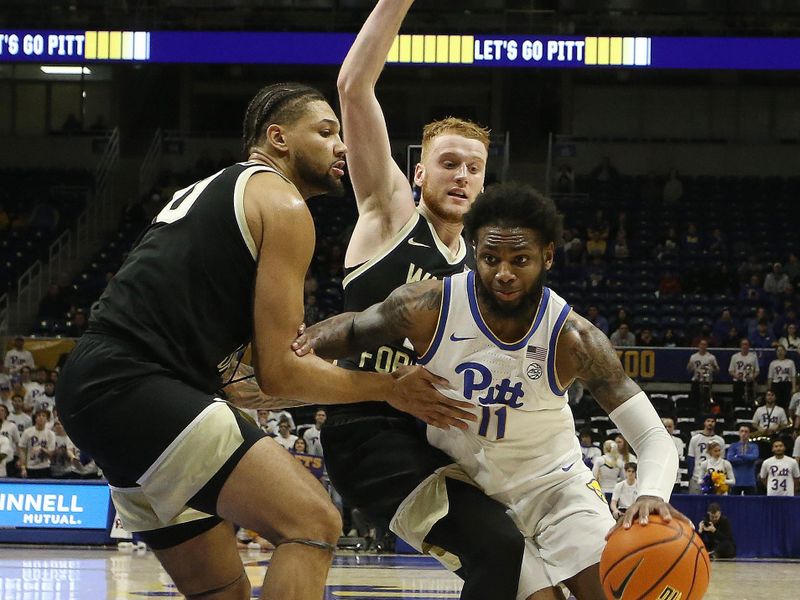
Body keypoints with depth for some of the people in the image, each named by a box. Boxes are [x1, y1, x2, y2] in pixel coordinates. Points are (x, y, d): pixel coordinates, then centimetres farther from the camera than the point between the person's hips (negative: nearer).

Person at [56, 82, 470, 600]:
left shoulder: (211, 192, 28)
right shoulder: (284, 206, -1)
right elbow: (278, 372, -6)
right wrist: (390, 390, 3)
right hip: (138, 386, -10)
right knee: (313, 524, -17)